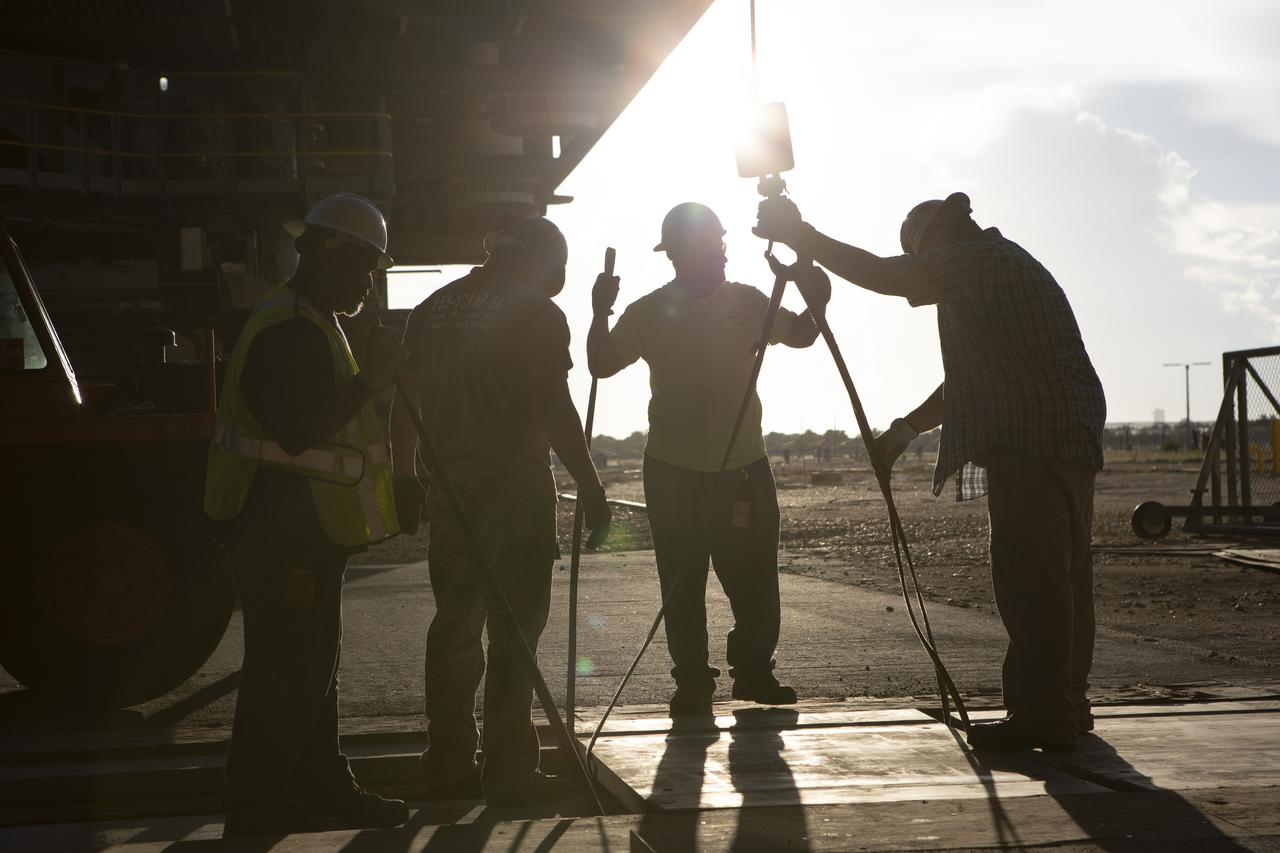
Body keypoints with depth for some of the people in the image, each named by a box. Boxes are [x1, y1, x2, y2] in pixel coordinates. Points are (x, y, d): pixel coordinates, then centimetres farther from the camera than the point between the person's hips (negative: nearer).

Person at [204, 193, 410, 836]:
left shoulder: (310, 324, 19)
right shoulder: (287, 330, -18)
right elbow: (298, 432, -28)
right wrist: (370, 379, -28)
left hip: (304, 527, 11)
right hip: (280, 529, -11)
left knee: (312, 663, 17)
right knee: (283, 673, -7)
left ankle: (323, 791, 28)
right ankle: (258, 814, 0)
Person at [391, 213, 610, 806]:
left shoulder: (432, 310, 12)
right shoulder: (535, 314, -8)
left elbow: (403, 404, 13)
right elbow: (554, 408, -13)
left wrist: (406, 481, 19)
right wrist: (589, 485, -7)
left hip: (449, 485, 6)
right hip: (514, 485, -6)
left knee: (454, 624, 13)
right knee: (514, 629, -2)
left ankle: (448, 763, 18)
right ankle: (508, 771, -1)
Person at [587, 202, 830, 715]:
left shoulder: (746, 303, 2)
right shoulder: (648, 312, -3)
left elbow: (800, 337, 14)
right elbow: (601, 366, 1)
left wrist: (817, 303, -6)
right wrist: (600, 316, -15)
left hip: (745, 470, 2)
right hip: (673, 474, -2)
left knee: (755, 582, 4)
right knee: (682, 588, 2)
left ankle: (754, 671, 21)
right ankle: (691, 682, 13)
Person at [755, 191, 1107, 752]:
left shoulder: (977, 260, -6)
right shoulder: (1007, 265, 26)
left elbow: (884, 276, -15)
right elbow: (972, 377, 29)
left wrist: (798, 234, -8)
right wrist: (908, 427, 25)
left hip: (1030, 444, -11)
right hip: (1070, 442, 11)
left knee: (1028, 577, -9)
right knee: (1060, 575, 13)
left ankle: (1042, 716, -9)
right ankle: (1066, 707, 19)